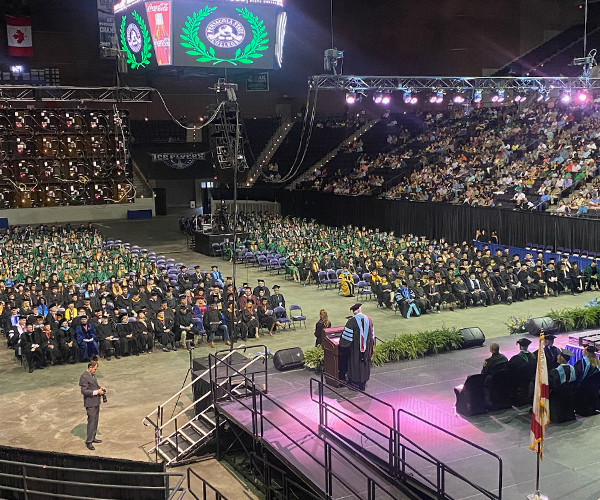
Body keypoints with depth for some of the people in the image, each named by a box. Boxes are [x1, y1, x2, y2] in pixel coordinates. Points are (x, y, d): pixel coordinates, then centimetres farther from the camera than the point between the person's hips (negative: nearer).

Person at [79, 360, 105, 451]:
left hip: (96, 402, 9)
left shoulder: (92, 375, 10)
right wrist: (96, 392, -22)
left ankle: (93, 438, 31)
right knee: (91, 422, -5)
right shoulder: (84, 377, -19)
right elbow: (84, 391, -22)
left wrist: (100, 387, 4)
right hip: (90, 403, -9)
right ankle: (88, 442, 3)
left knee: (95, 421, 18)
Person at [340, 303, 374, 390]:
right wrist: (370, 345, 21)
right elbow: (372, 333, 10)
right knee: (364, 363, 14)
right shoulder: (368, 319, 1)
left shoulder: (352, 321, -16)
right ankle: (363, 384, 22)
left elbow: (346, 334, -13)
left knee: (355, 364, 6)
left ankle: (355, 383, 13)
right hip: (366, 347, 5)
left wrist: (342, 344, 1)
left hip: (355, 348, -5)